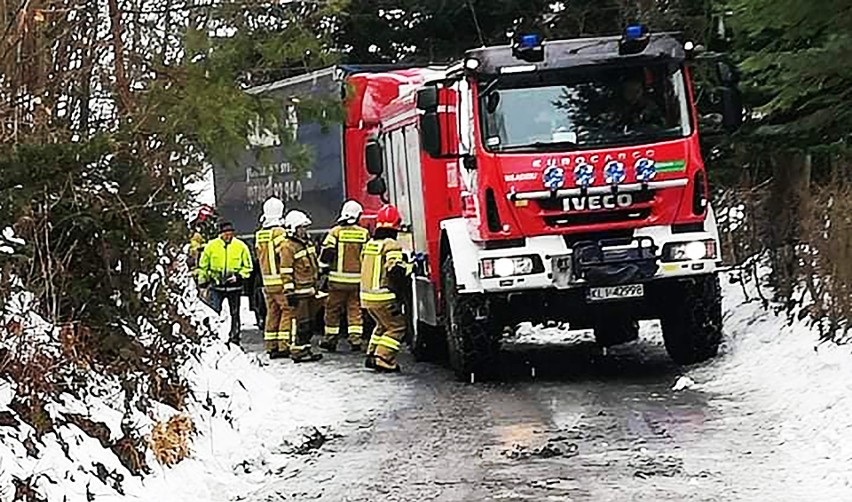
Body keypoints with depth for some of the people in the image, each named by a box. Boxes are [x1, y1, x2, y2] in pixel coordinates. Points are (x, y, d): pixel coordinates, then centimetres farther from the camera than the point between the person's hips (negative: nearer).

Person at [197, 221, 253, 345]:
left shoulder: (241, 246, 0)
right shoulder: (211, 246, -1)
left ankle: (234, 339, 18)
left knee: (235, 315, 9)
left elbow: (247, 266, 8)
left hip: (234, 287, 1)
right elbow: (203, 266, 9)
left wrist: (239, 276, -8)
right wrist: (202, 281, 5)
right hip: (216, 286, -1)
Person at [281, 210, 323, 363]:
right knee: (299, 322, -8)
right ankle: (297, 351, -5)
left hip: (310, 290, 9)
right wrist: (290, 292, -19)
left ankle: (305, 349, 20)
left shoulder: (307, 243, 16)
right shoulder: (288, 247, -13)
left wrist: (316, 284, 27)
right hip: (298, 291, -9)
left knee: (309, 322, 13)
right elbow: (286, 271, -16)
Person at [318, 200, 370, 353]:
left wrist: (323, 268, 13)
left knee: (333, 309, 9)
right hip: (357, 279, 1)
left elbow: (326, 254, -4)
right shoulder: (365, 234, 0)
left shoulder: (336, 232, -6)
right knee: (355, 309, 7)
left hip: (338, 279, -1)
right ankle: (355, 338, 0)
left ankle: (330, 338, 14)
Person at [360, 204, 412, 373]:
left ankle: (372, 355, 24)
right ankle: (383, 360, -9)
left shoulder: (369, 244, 12)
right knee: (396, 327, 0)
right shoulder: (391, 245, -14)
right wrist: (412, 266, -11)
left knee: (383, 324, 25)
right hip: (384, 297, -8)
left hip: (367, 295, 8)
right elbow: (396, 269, -25)